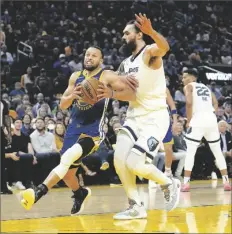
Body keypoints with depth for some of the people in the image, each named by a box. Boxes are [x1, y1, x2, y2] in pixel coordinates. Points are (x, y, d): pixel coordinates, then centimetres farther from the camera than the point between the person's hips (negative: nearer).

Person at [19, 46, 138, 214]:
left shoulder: (107, 76, -5)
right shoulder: (75, 77, 11)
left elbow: (131, 93, -15)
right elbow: (62, 105, 10)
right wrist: (72, 96, -12)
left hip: (93, 130, -6)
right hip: (74, 128, 6)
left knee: (68, 157, -30)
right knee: (67, 172, 11)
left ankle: (38, 192, -38)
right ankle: (80, 194, 43)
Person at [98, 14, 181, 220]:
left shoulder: (150, 53, -12)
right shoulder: (125, 65, 13)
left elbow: (164, 48, -37)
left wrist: (151, 32, -58)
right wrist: (111, 93, 0)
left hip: (155, 117, -8)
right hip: (134, 117, 8)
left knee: (135, 164, -17)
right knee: (120, 159, -6)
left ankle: (170, 184, 9)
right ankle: (136, 207, 4)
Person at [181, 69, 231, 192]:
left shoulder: (188, 87, 8)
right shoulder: (206, 87, 26)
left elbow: (189, 103, -9)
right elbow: (215, 103, 15)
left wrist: (188, 121, -2)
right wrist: (212, 114, 14)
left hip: (198, 120, -5)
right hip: (211, 119, 5)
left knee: (190, 152, 0)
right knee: (217, 151, 14)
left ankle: (186, 183, -7)